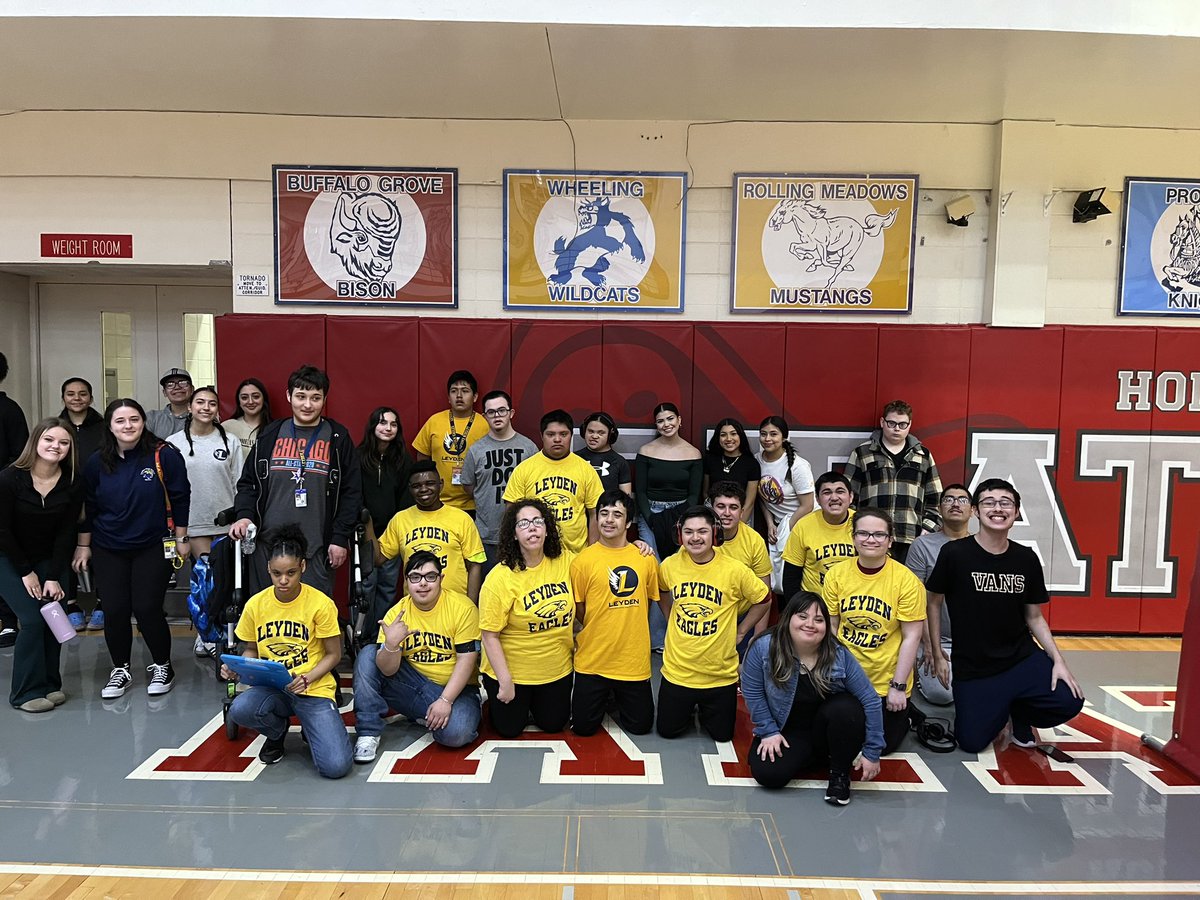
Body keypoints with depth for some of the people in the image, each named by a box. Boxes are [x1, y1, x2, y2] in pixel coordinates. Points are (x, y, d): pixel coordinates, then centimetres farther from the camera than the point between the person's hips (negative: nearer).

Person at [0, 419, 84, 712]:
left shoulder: (73, 485, -11)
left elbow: (66, 533, -7)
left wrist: (54, 577, -12)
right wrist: (26, 572, -12)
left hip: (50, 560, 3)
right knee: (32, 619, -13)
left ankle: (50, 683, 12)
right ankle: (27, 692, -1)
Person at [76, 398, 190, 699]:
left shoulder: (164, 455, -10)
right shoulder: (97, 462, 1)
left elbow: (180, 499, -4)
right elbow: (87, 506, 9)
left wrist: (181, 539, -2)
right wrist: (83, 545, 11)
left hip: (153, 547, -3)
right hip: (108, 550, 3)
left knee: (147, 609, -6)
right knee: (115, 611, 2)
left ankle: (162, 666, 17)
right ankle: (120, 670, 23)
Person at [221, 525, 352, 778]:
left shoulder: (321, 603, -10)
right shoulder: (255, 604, 0)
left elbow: (333, 655, -2)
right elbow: (251, 650, 14)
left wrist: (307, 678, -19)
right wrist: (237, 668, -7)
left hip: (313, 688, -3)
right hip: (271, 687, 3)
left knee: (335, 766, -23)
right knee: (240, 710, -34)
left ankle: (310, 728, 14)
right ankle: (277, 731, 5)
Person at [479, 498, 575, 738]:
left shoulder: (565, 560, -9)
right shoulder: (500, 578, -22)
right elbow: (490, 635, -18)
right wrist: (505, 681, -18)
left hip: (557, 669, 4)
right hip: (512, 670, -4)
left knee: (553, 725, 15)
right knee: (509, 729, 9)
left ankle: (533, 701, 44)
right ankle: (492, 697, 38)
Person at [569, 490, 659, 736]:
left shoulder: (646, 559, -2)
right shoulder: (583, 560, -10)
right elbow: (577, 608, 0)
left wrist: (628, 630, 8)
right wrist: (596, 633, 4)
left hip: (634, 659, 2)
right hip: (593, 659, -1)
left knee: (640, 725, 10)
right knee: (583, 727, 5)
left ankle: (618, 696, 39)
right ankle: (604, 697, 36)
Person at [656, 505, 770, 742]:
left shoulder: (734, 570, -19)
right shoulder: (669, 565, -10)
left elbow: (764, 599, -3)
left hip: (720, 674, -1)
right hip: (677, 670, 2)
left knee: (722, 735, 13)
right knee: (667, 730, 12)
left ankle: (705, 711, 43)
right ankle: (689, 709, 42)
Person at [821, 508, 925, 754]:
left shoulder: (906, 581, -16)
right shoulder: (836, 574, -8)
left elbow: (911, 637, -13)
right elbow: (830, 627, 0)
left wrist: (898, 686, -13)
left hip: (887, 682, -2)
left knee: (883, 744, 10)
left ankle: (904, 715, 38)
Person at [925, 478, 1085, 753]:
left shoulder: (1026, 559, -1)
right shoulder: (954, 553, -13)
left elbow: (1034, 617, 7)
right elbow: (934, 602, -2)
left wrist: (1058, 659, -5)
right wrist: (938, 655, -2)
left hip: (1022, 658, 3)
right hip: (972, 667, -2)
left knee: (1069, 701, -21)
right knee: (972, 743, -5)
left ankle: (1019, 714, 13)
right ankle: (999, 712, 30)